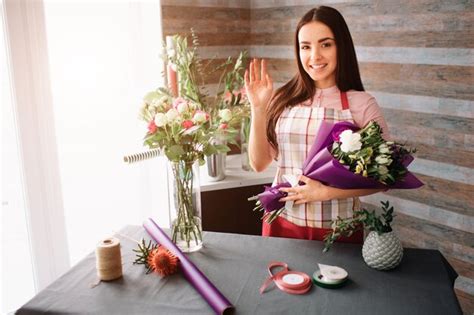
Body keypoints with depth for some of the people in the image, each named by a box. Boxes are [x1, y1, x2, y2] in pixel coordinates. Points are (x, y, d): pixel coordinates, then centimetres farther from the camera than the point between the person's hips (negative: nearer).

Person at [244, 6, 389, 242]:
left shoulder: (361, 104, -8)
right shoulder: (284, 100, -2)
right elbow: (259, 163, -1)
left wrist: (326, 192, -16)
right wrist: (258, 108, -11)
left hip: (338, 229, -2)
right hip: (282, 223, 2)